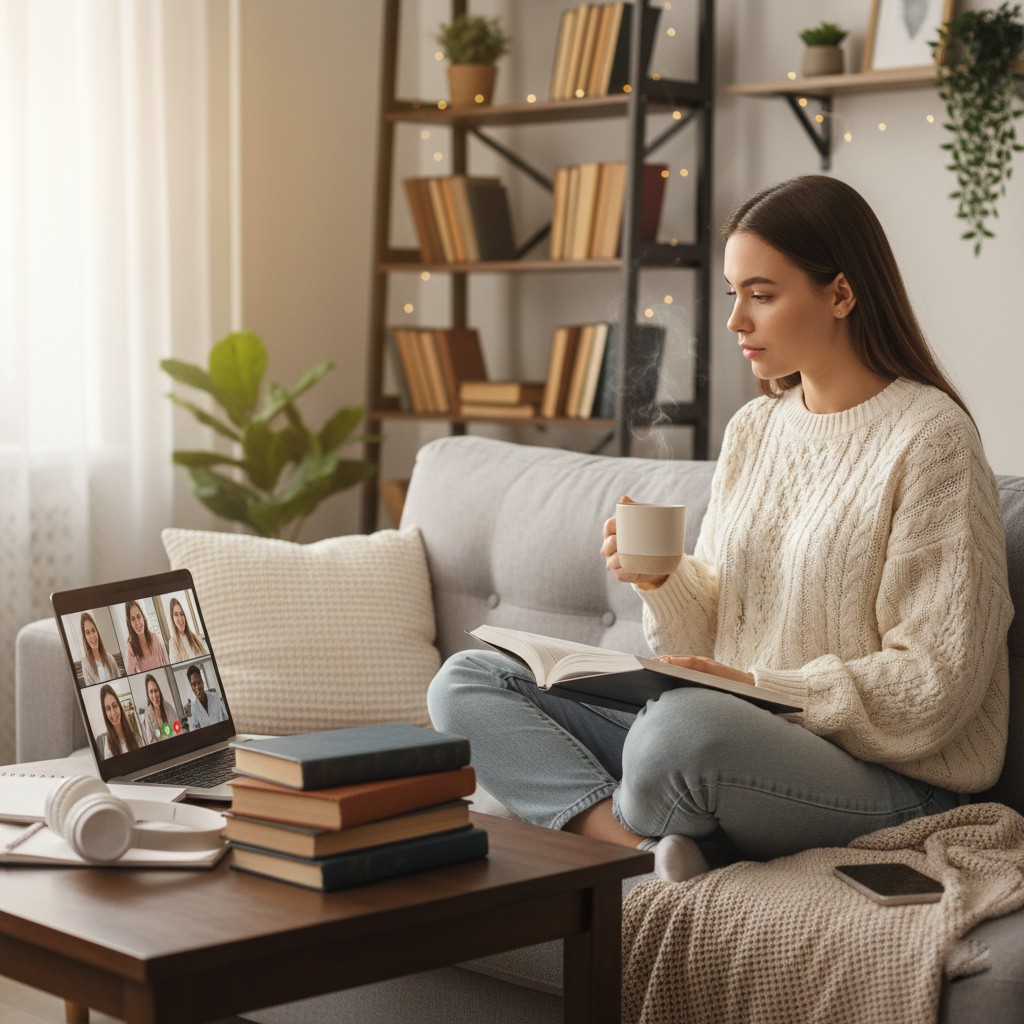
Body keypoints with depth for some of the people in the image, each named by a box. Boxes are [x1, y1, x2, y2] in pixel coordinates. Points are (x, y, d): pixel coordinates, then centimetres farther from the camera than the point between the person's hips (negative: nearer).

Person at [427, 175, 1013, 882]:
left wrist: (761, 687, -18)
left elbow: (936, 684, -13)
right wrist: (661, 582, -7)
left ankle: (625, 829, -8)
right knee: (465, 683, -4)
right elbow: (707, 638, 13)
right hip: (739, 741, 8)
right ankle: (645, 846, -23)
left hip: (885, 780, -8)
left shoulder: (929, 437, -9)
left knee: (686, 726, -40)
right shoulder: (753, 430, 13)